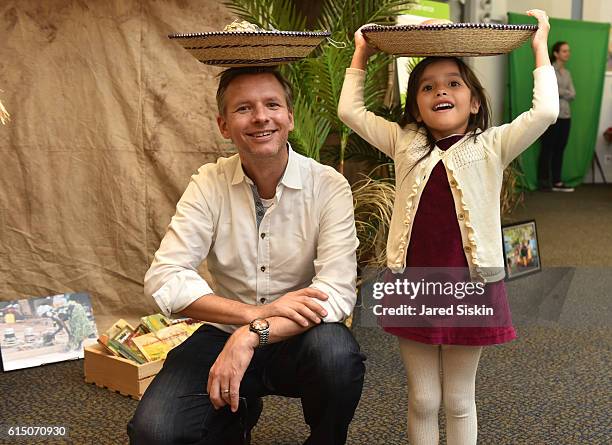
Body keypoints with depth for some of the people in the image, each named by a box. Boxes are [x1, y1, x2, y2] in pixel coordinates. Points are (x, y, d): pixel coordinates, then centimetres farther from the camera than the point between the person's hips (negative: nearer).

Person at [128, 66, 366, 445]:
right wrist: (257, 312, -26)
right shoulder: (210, 184, -6)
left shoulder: (329, 186, -11)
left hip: (299, 339, -1)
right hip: (225, 335, 1)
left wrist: (252, 335, -33)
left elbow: (337, 295, -20)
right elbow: (163, 279, -15)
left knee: (336, 352, -34)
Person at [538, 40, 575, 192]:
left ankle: (557, 182, 10)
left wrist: (558, 91, -7)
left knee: (560, 149, 6)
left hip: (565, 115, 6)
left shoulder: (567, 73, 16)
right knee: (547, 149, -3)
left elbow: (572, 95, 7)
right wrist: (564, 93, -6)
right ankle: (544, 182, 2)